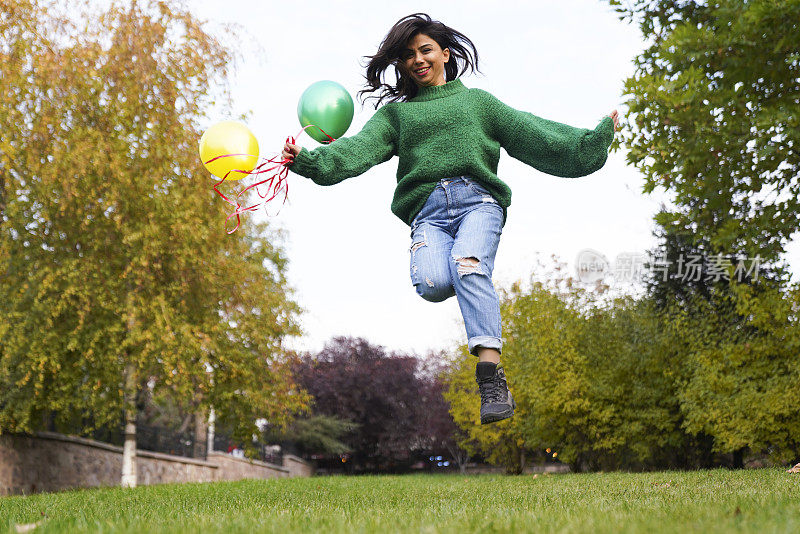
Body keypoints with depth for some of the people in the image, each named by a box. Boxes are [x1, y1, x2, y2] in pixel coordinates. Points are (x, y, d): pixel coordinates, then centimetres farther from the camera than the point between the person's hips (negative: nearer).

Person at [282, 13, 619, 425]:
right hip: (427, 211, 1)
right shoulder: (395, 113, 26)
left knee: (468, 264, -34)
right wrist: (308, 160, -10)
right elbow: (357, 150, 8)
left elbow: (533, 134, 16)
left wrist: (595, 138, 4)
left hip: (477, 198, -1)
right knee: (432, 284, -31)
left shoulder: (477, 101, 24)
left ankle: (491, 376, -40)